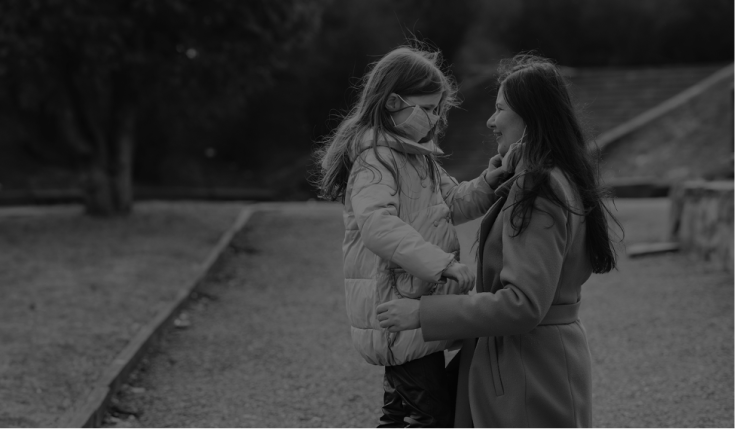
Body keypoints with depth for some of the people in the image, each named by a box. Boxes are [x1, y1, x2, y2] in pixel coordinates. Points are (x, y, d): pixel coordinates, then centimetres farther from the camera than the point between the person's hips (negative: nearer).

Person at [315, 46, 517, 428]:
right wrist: (442, 264, -39)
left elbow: (452, 203, 20)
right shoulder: (375, 159, -17)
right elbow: (376, 223, -33)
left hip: (415, 307, 10)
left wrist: (487, 184, 0)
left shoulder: (416, 156, 14)